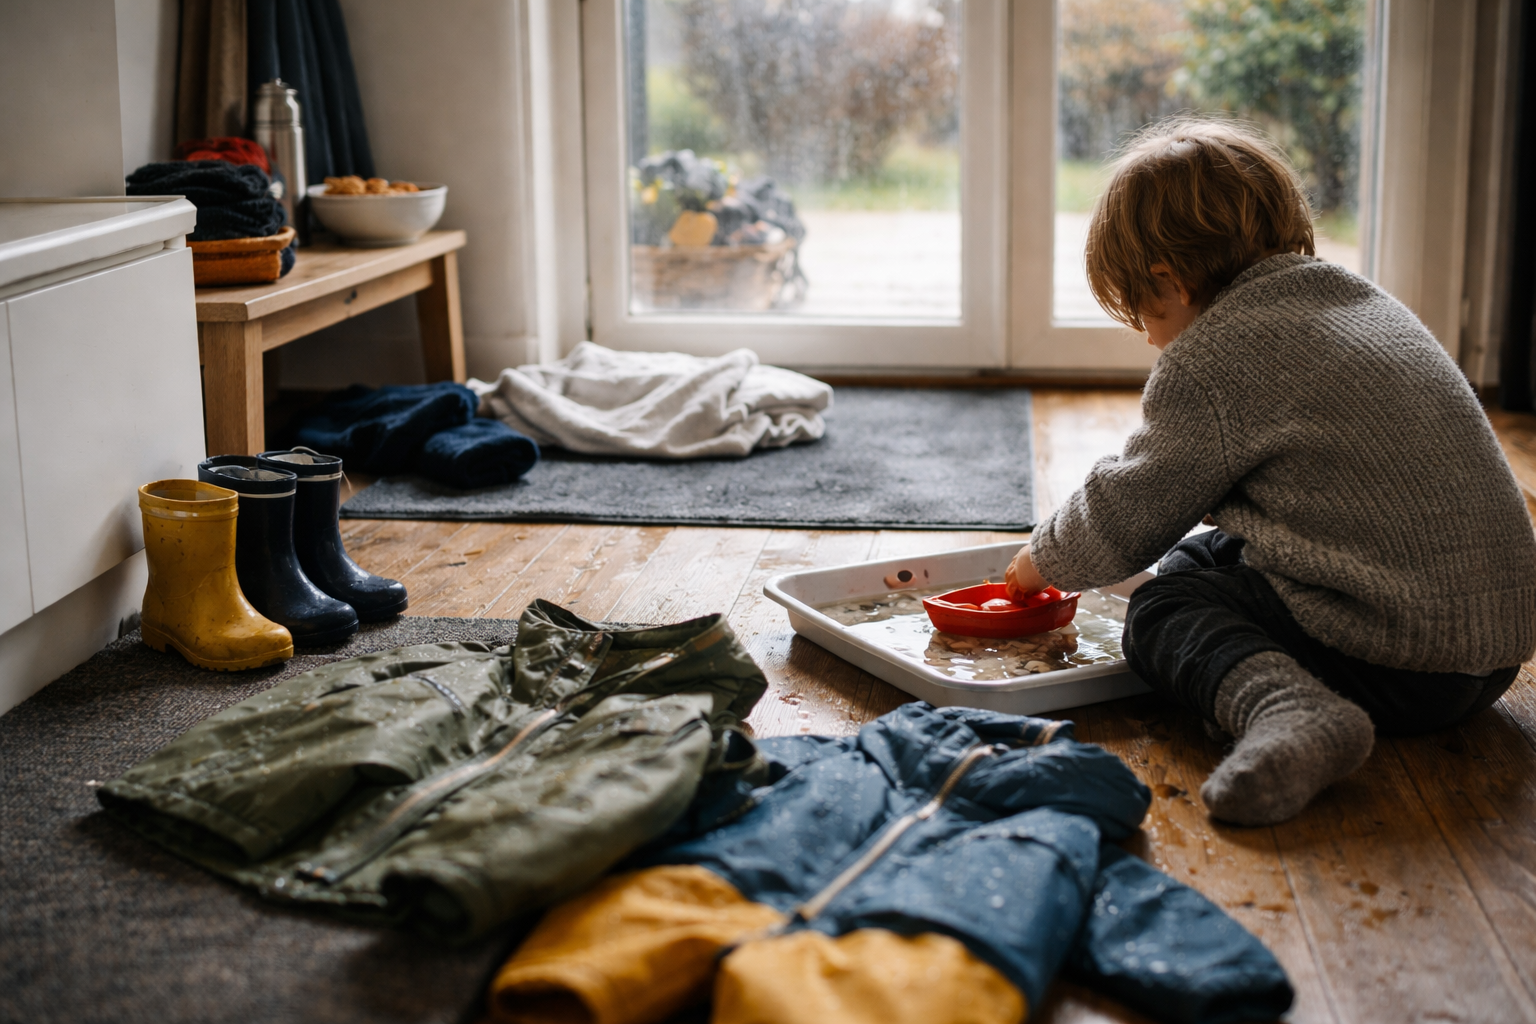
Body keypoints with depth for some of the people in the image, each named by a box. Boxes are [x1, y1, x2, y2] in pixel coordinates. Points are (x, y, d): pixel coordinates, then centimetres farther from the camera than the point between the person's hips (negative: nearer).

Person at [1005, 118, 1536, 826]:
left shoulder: (1210, 363, -11)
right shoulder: (1363, 301, 15)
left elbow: (1128, 516, -1)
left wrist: (1043, 561, 17)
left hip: (1400, 664, -9)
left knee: (1160, 611, 0)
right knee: (1198, 556, 22)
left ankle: (1284, 709, -24)